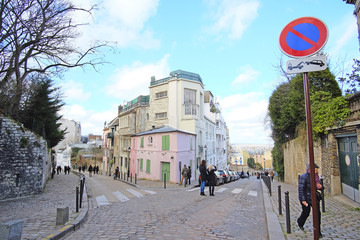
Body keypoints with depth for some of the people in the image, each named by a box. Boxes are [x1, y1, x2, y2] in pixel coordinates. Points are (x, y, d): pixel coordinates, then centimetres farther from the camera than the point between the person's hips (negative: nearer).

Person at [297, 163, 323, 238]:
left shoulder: (316, 176, 4)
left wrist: (320, 186, -9)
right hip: (306, 198, -6)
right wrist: (303, 200, -20)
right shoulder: (304, 177, -17)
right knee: (306, 212, 7)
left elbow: (319, 186, 16)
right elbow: (301, 189, -18)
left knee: (317, 214, 6)